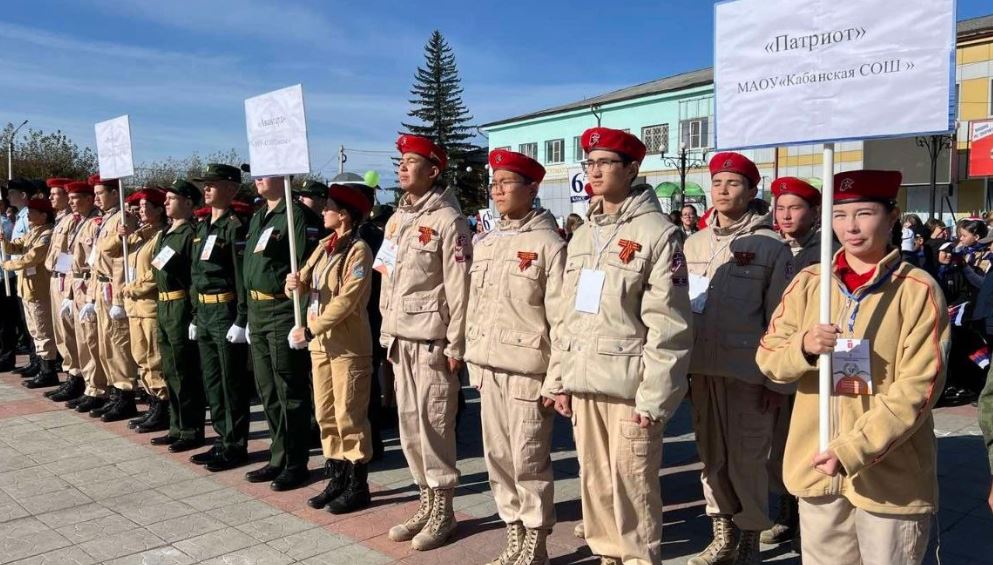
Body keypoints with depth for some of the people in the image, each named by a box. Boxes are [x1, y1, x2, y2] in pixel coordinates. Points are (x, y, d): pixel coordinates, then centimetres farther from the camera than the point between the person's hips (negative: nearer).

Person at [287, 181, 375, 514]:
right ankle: (336, 479, 25)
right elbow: (305, 285, 9)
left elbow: (346, 301, -19)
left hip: (348, 345, -8)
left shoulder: (358, 250, -13)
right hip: (320, 342, 8)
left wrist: (310, 330, -19)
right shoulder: (324, 246, 12)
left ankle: (358, 486, 11)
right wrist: (295, 283, -14)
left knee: (349, 416, -1)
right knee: (325, 414, 13)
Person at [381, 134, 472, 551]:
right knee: (409, 425, 12)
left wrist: (456, 345, -14)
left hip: (432, 339, -8)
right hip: (401, 338, 8)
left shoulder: (447, 220, -9)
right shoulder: (397, 219, 15)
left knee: (433, 426, -1)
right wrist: (387, 332, 15)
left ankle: (442, 510, 14)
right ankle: (426, 504, 26)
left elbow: (459, 287, -13)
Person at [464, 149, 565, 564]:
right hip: (488, 369, 7)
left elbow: (561, 316, -12)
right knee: (498, 459, 14)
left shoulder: (549, 244, -9)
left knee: (529, 463, 0)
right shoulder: (483, 244, 13)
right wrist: (474, 363, 15)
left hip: (527, 371, -7)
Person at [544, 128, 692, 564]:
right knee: (594, 481, 15)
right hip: (583, 383, 7)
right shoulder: (581, 236, 15)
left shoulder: (657, 232, -7)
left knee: (632, 487, 1)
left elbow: (668, 324, -13)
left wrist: (654, 396, -16)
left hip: (629, 385, -7)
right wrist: (558, 378, 13)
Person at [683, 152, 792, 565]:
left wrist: (777, 379, -8)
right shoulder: (693, 243, 9)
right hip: (701, 368, 5)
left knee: (746, 459, 2)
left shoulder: (771, 247, -5)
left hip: (748, 370, -5)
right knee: (711, 456, 13)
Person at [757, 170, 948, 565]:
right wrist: (803, 347, -19)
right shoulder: (809, 282, 3)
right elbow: (767, 358, 3)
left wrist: (851, 451, -19)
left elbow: (917, 388, -12)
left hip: (891, 475, -3)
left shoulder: (918, 290, -8)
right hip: (816, 465, 3)